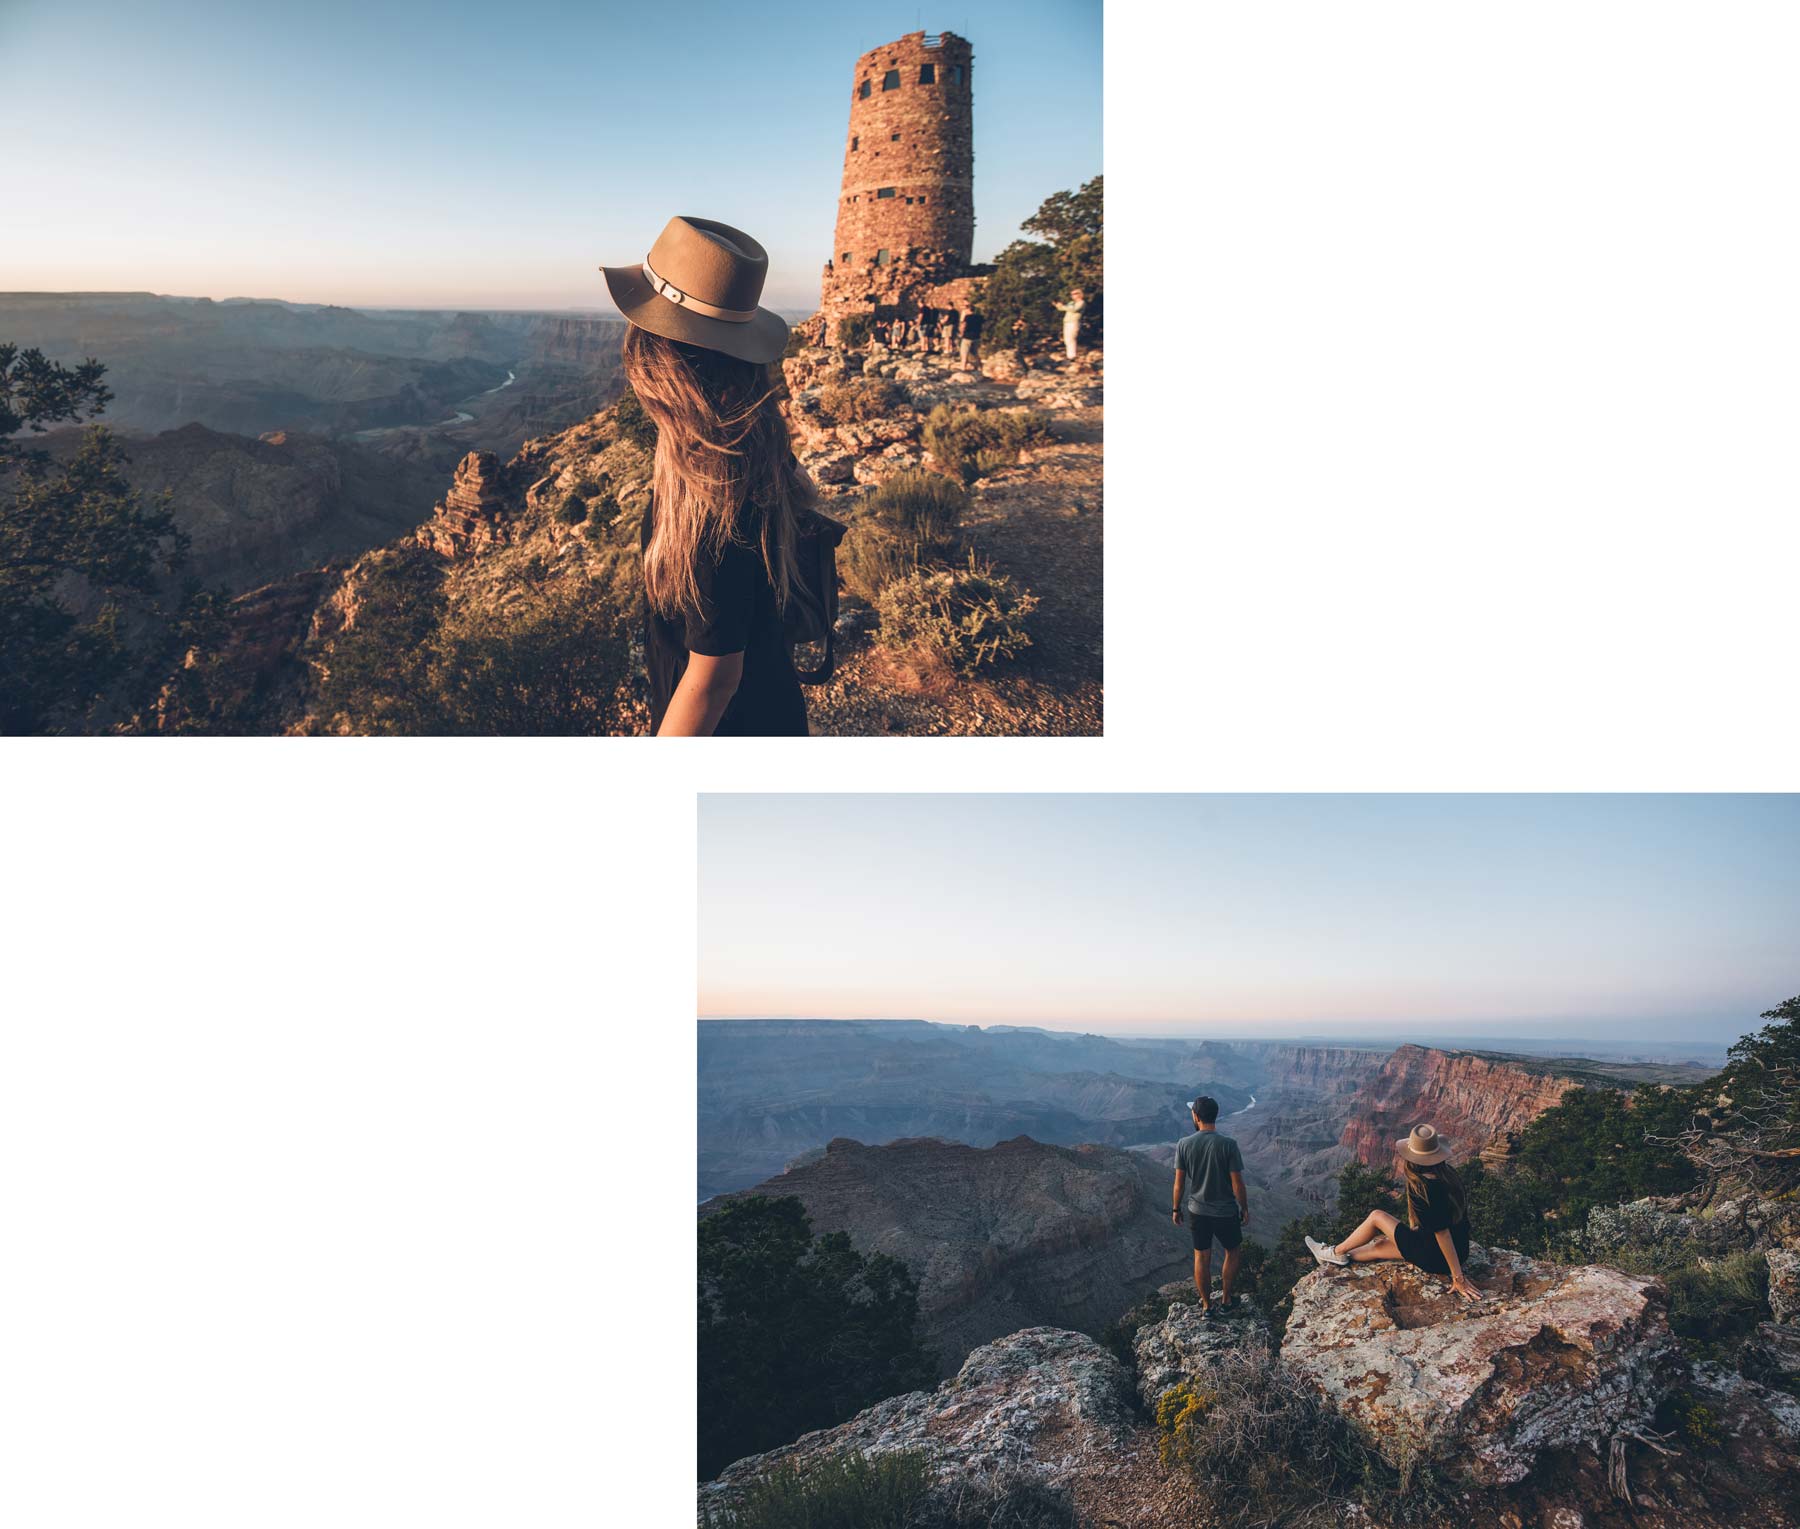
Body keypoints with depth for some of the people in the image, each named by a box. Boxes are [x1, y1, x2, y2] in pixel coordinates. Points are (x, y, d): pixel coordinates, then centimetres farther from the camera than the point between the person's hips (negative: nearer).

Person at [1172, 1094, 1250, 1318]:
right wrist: (1245, 1209, 2)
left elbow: (1179, 1182, -5)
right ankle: (1225, 1299, 28)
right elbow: (1237, 1184, -14)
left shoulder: (1184, 1145, -12)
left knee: (1201, 1258, 16)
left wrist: (1176, 1209, 9)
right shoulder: (1228, 1145, -18)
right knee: (1233, 1251, 22)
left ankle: (1206, 1305, 26)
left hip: (1197, 1211, 2)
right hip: (1226, 1212, -2)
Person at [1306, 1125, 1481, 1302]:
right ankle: (1341, 1258, 40)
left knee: (1377, 1217, 3)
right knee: (1380, 1245, 22)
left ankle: (1337, 1252, 20)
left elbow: (1442, 1233, -25)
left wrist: (1458, 1277, -22)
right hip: (1460, 1250, 8)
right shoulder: (1447, 1173, -1)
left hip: (1437, 1258, -8)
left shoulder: (1424, 1188, -27)